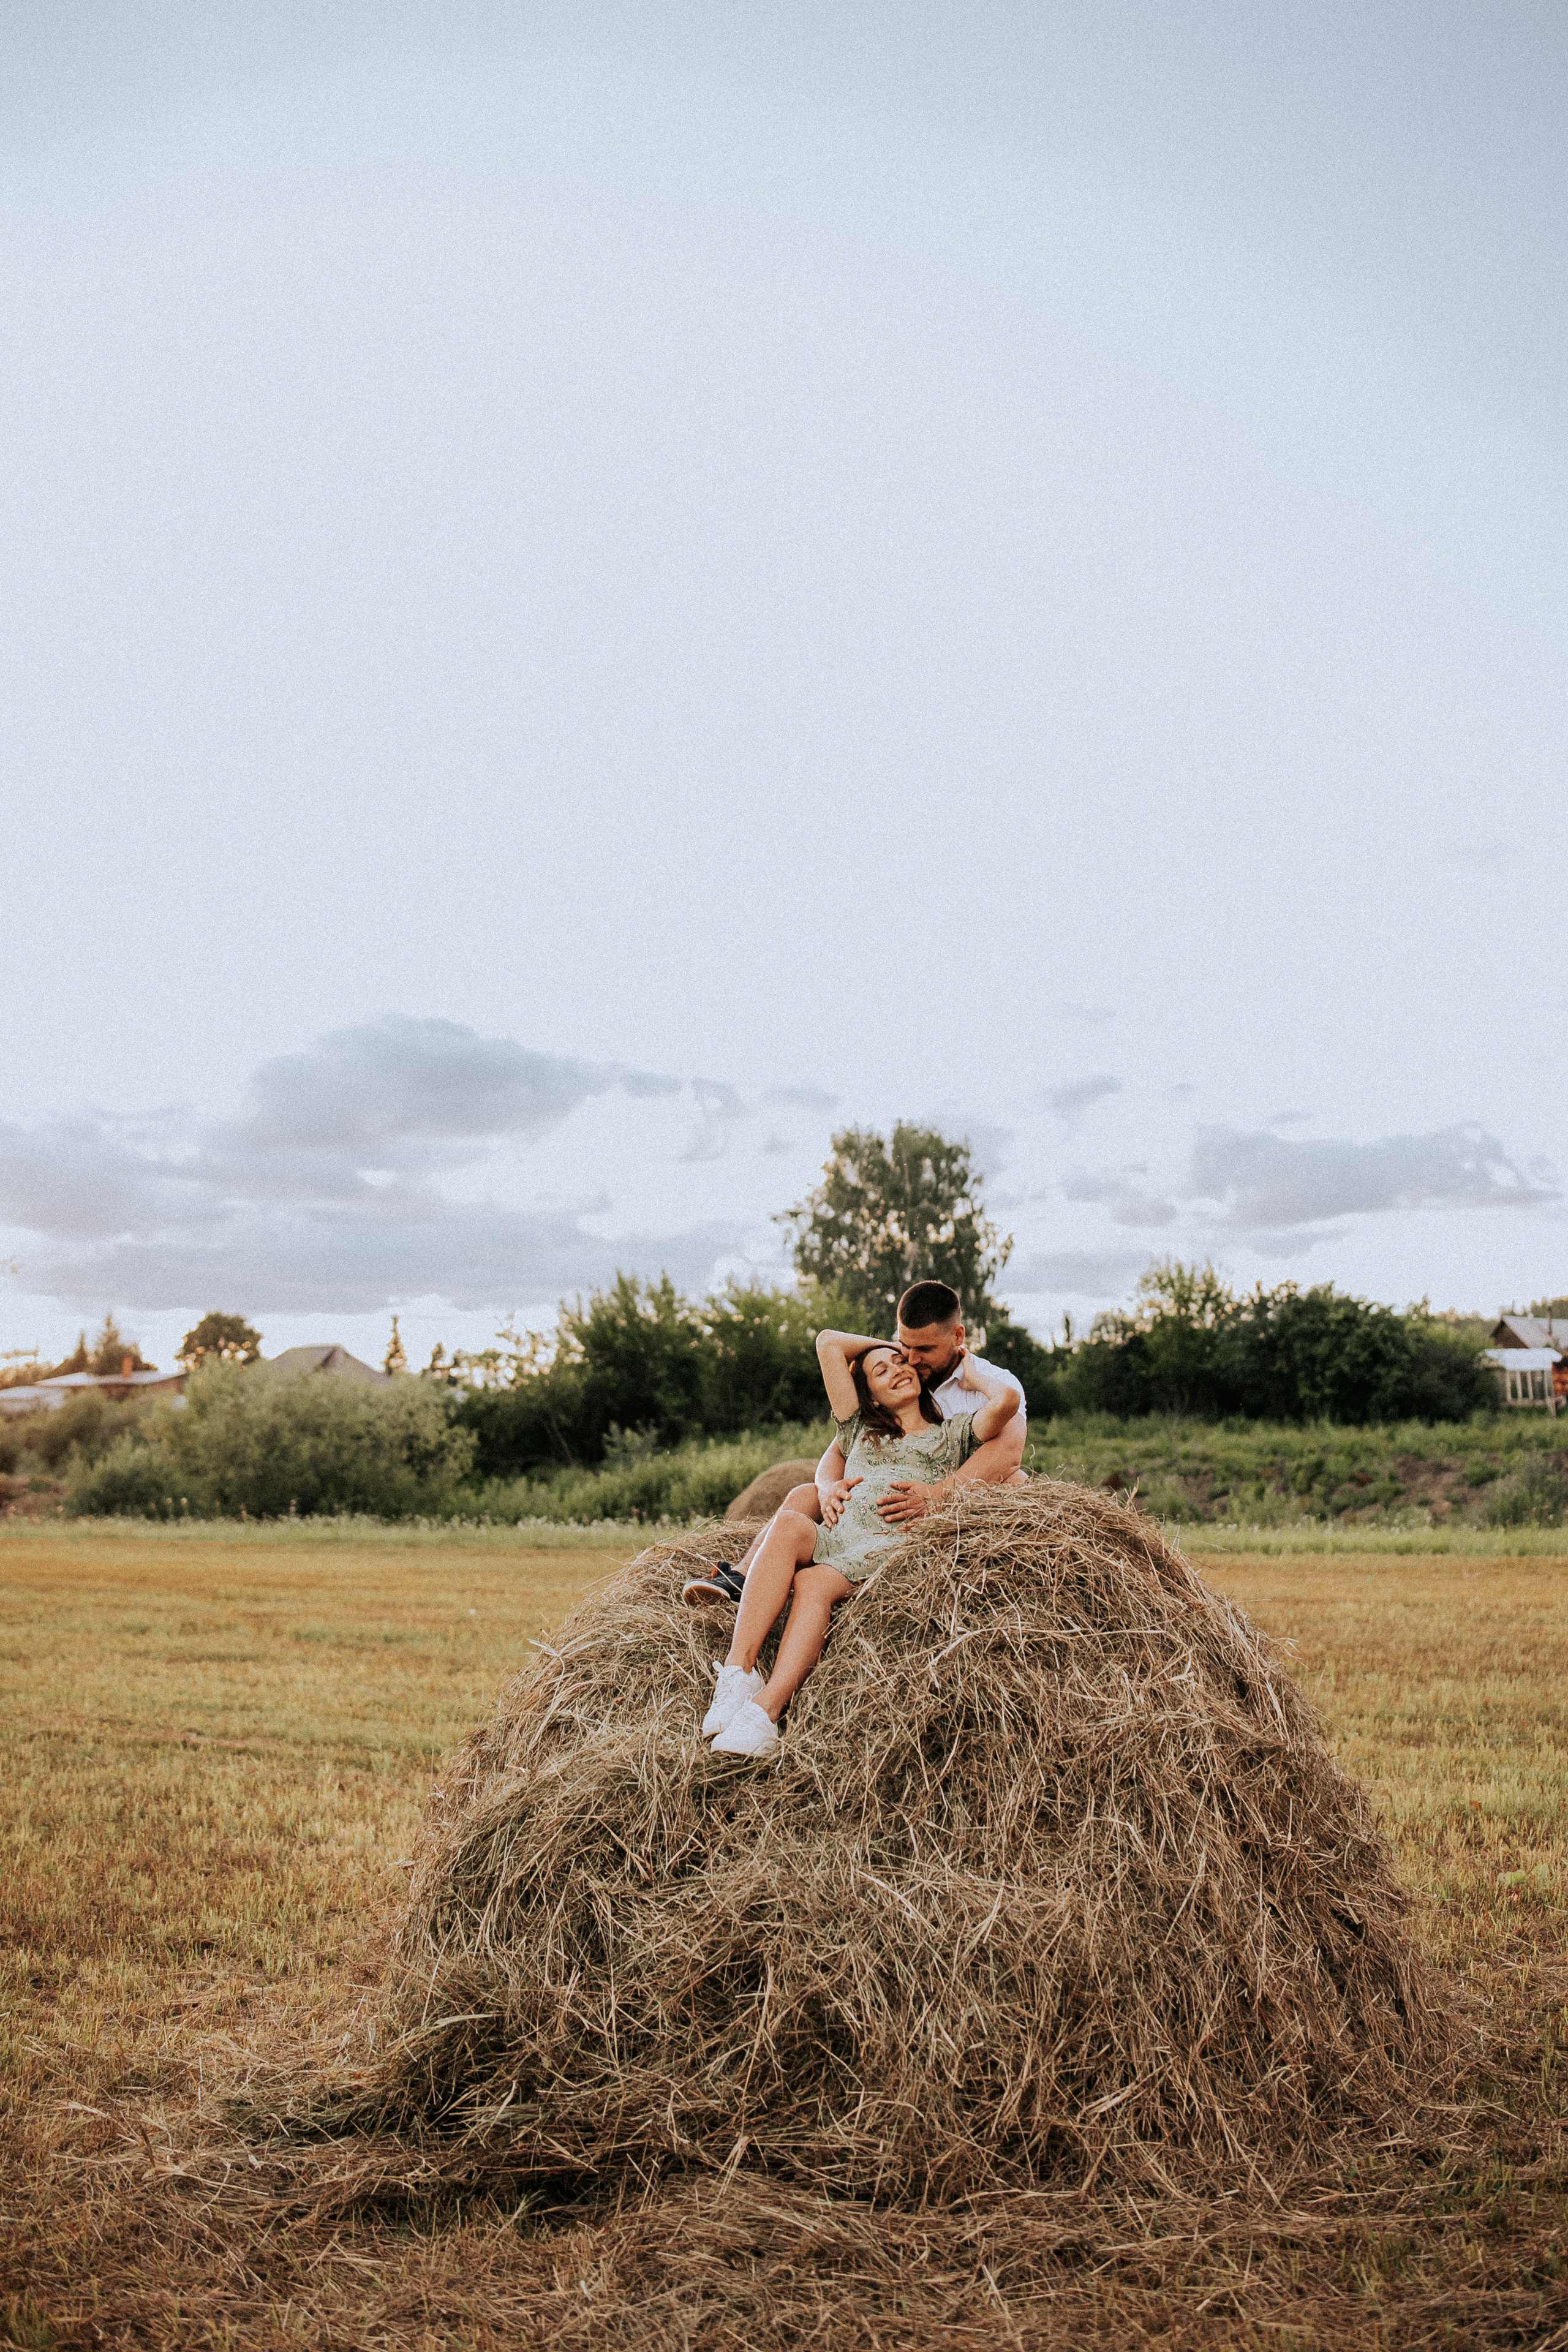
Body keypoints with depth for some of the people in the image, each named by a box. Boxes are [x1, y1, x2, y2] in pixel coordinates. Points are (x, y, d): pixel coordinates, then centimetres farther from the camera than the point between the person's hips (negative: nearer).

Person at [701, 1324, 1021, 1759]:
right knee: (789, 1523, -33)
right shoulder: (860, 1431, 30)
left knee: (814, 1582, -34)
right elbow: (828, 1342, 28)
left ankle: (764, 1714, -50)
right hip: (832, 1538, 3)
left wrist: (968, 1371, 19)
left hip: (891, 1549, -3)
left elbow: (1007, 1400, 1)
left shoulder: (952, 1436, 22)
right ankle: (738, 1671, -44)